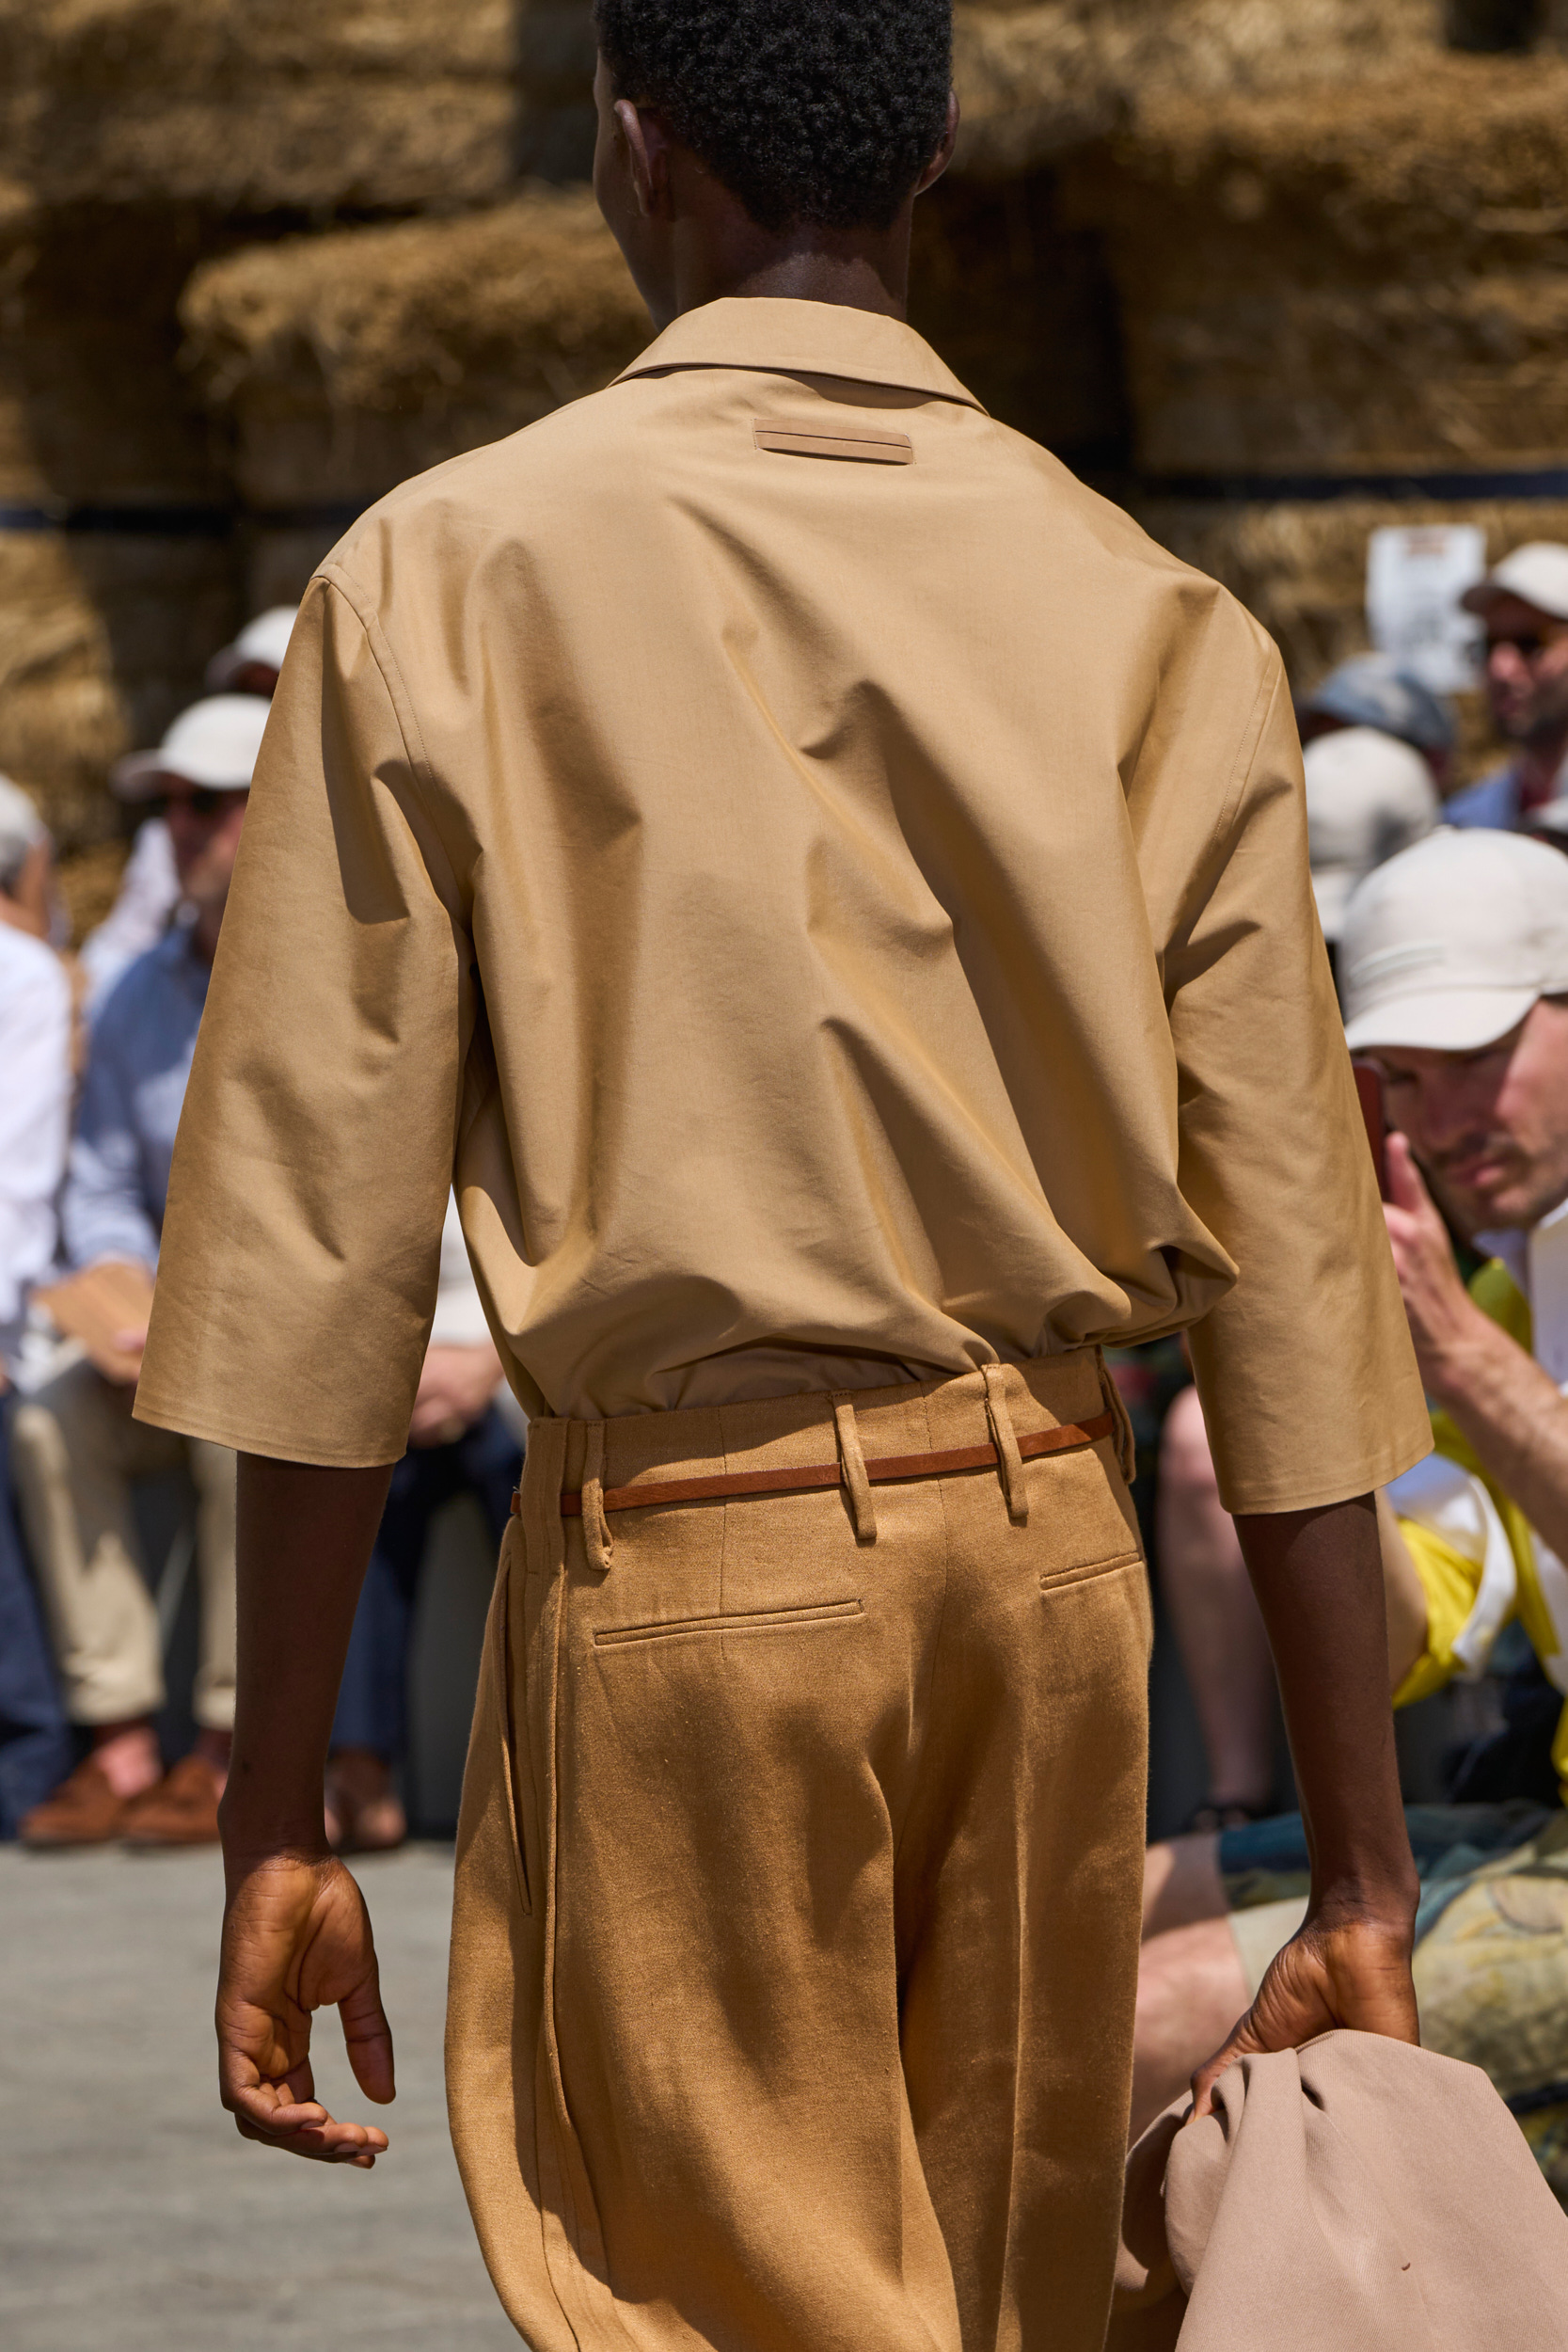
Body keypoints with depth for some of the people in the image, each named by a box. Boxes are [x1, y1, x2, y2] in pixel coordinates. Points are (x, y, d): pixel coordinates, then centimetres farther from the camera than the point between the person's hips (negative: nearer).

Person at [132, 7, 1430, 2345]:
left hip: (682, 1550, -4)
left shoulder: (449, 576, -5)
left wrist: (277, 1828, -2)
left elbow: (324, 1237, -7)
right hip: (1052, 1536, 4)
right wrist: (1364, 1884, 5)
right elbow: (1292, 1273, 0)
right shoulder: (1162, 631, 2)